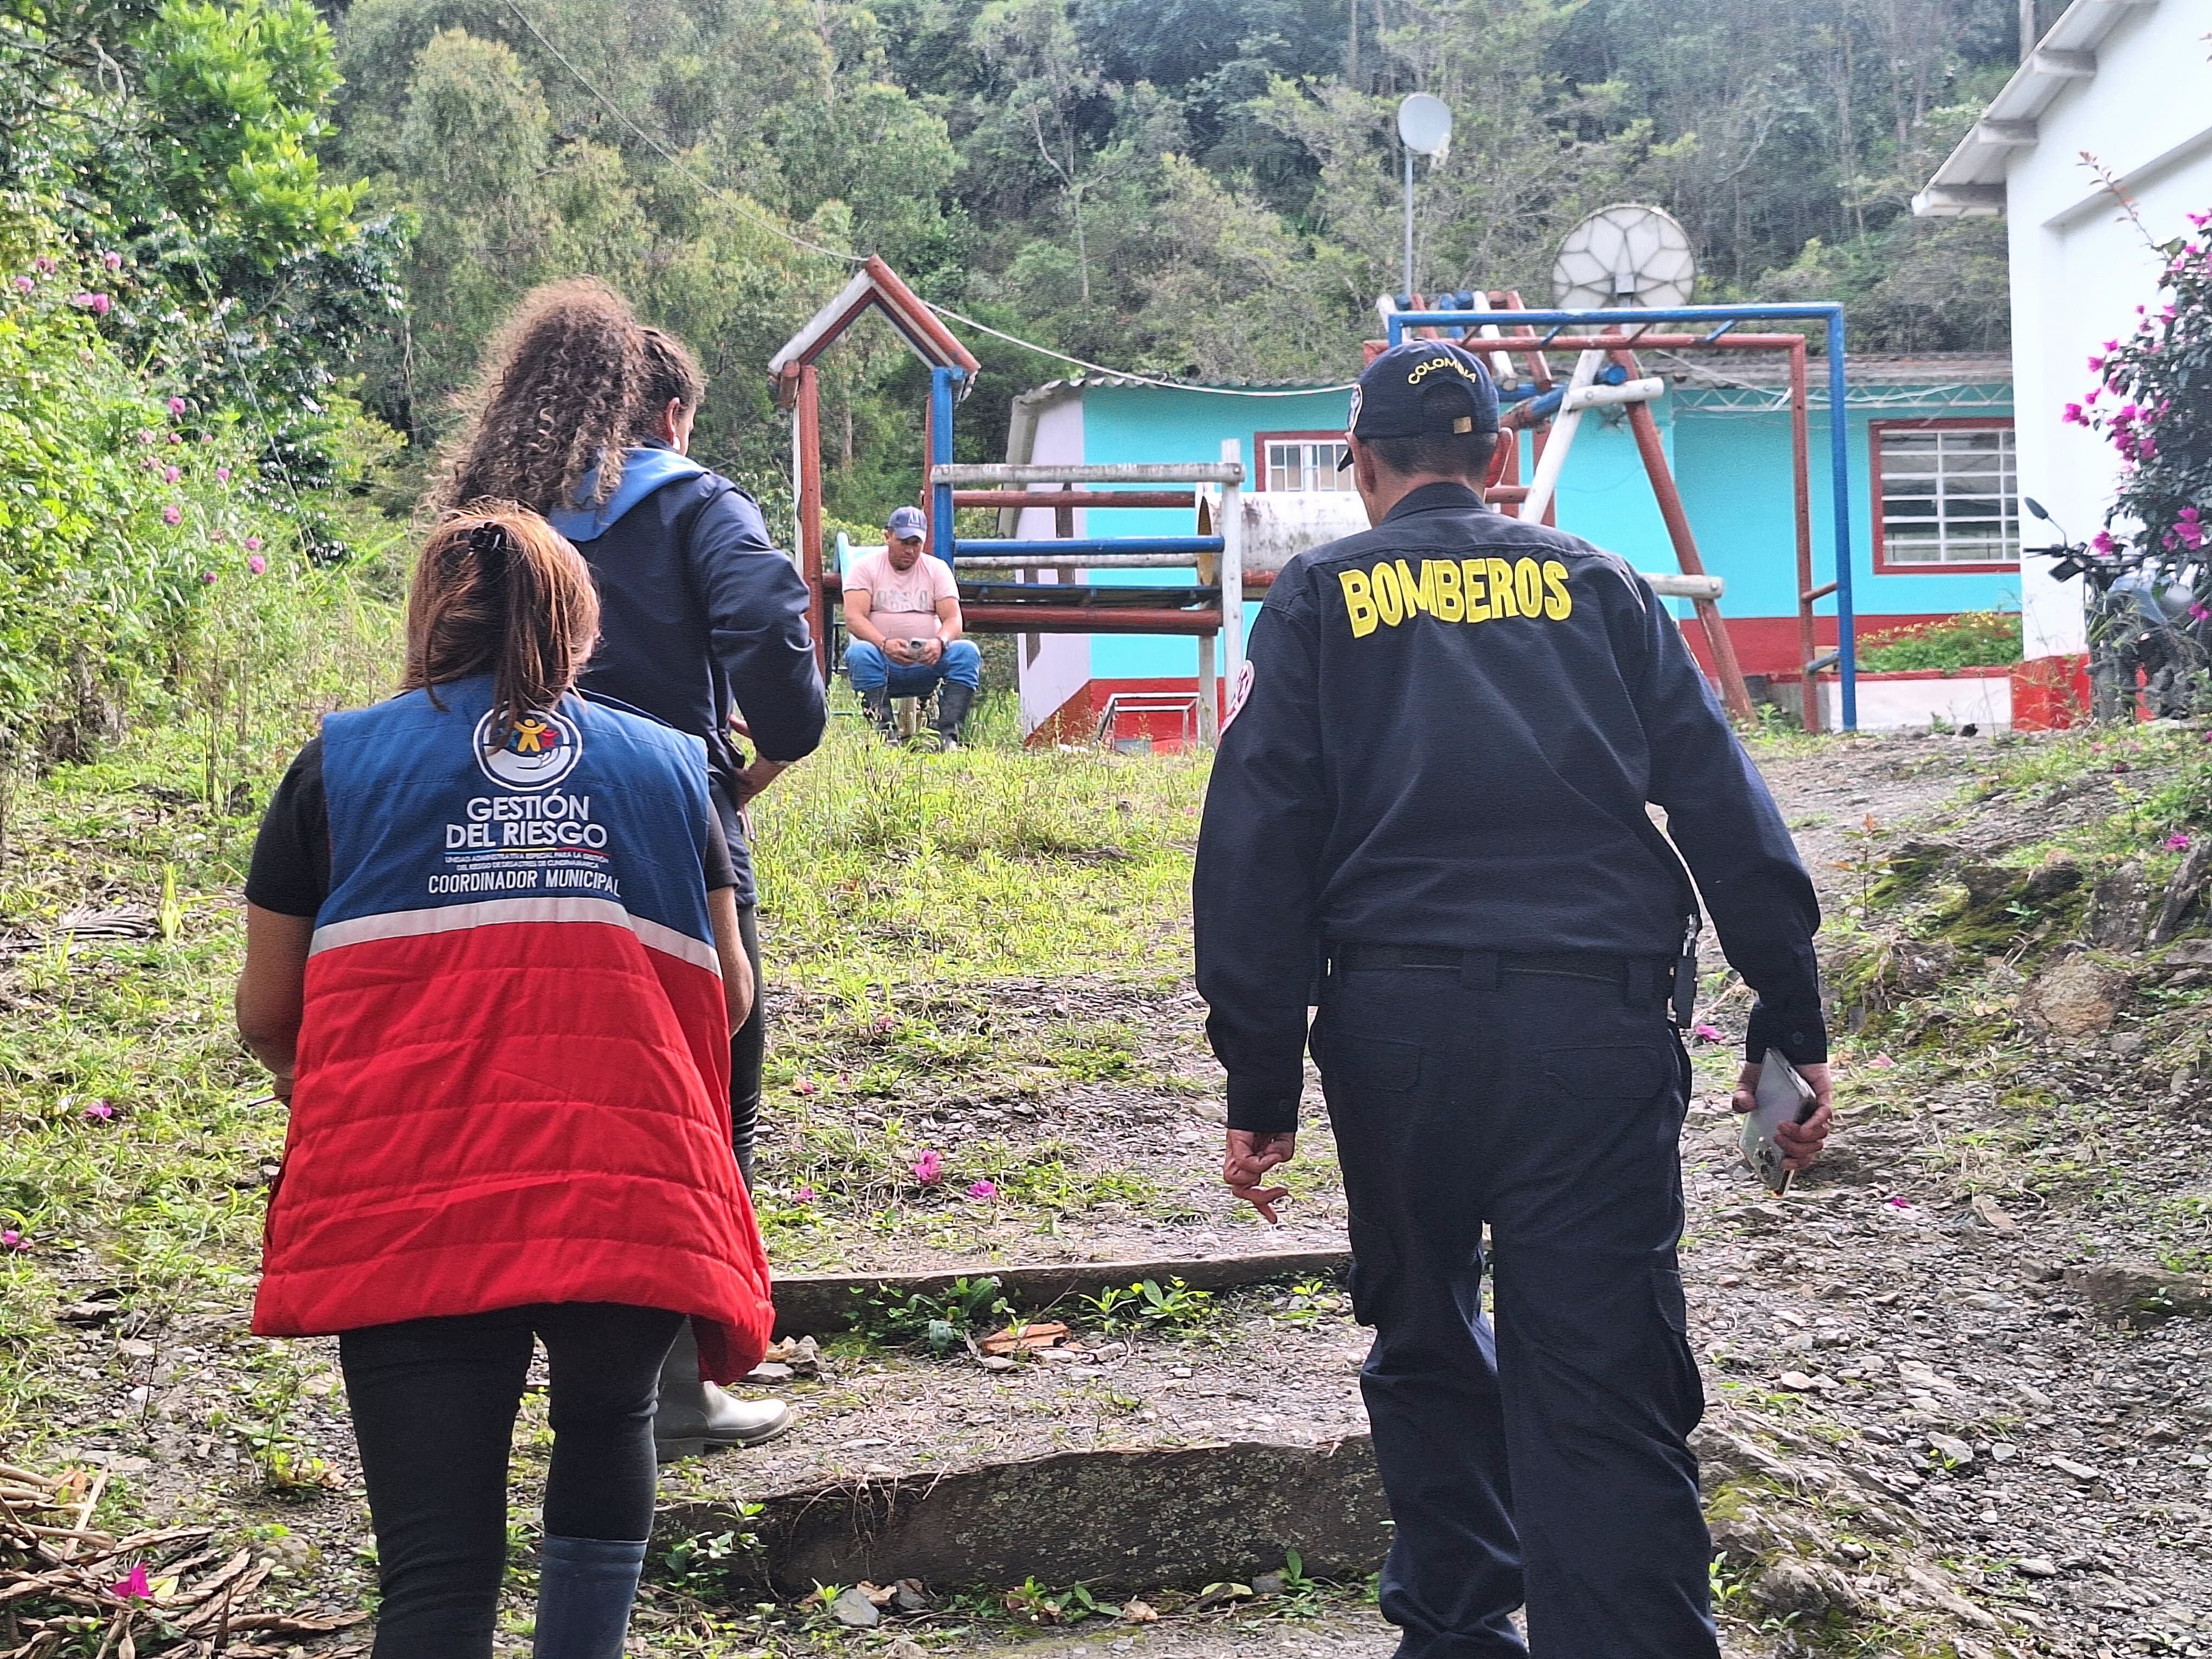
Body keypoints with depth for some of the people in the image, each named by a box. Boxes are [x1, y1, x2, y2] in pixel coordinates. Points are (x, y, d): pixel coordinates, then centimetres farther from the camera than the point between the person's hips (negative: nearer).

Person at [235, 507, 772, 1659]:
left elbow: (265, 1013, 15)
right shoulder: (662, 764, 16)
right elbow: (728, 994, 17)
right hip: (633, 1185, 1)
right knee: (608, 1423, 29)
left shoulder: (341, 762, 13)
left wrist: (303, 1076, 38)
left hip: (407, 1191, -1)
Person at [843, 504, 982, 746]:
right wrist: (885, 644, -29)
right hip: (883, 662, -2)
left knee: (967, 652, -26)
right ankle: (885, 733, -38)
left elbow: (953, 619, 1)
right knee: (859, 653, -35)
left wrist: (940, 642, -24)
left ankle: (948, 735, -35)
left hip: (928, 661, 2)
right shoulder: (865, 567, 5)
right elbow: (854, 619, -9)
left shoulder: (937, 569, 12)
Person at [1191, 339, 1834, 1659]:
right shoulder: (1595, 583, 15)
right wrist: (1792, 1024, 11)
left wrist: (1262, 1087, 3)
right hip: (1599, 1018, 0)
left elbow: (1257, 848, 2)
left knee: (1428, 1344, 19)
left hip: (1398, 1018, 0)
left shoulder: (1321, 597, 10)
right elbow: (1727, 807, 9)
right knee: (1604, 1380, -2)